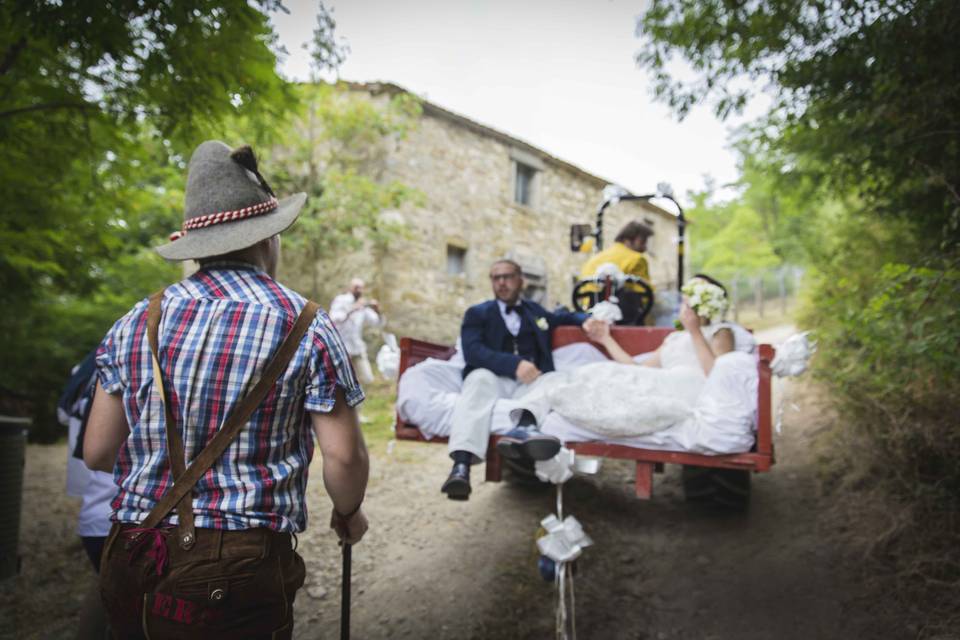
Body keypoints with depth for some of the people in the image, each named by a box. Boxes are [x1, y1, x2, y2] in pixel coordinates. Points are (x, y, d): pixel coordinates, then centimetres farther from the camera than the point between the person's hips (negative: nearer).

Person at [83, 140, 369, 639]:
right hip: (238, 573, -4)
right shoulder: (306, 327, -10)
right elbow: (344, 456, -12)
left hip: (130, 564, 4)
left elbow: (96, 453, 5)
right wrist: (348, 513, 9)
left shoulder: (138, 322, 0)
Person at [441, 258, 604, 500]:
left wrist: (586, 321, 16)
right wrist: (514, 364, -19)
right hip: (493, 378, -3)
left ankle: (524, 428, -61)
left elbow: (563, 317, 42)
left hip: (530, 380, 3)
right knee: (480, 378, -36)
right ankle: (462, 464, -55)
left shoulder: (535, 310, 28)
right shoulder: (477, 313, 15)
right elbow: (472, 351, -2)